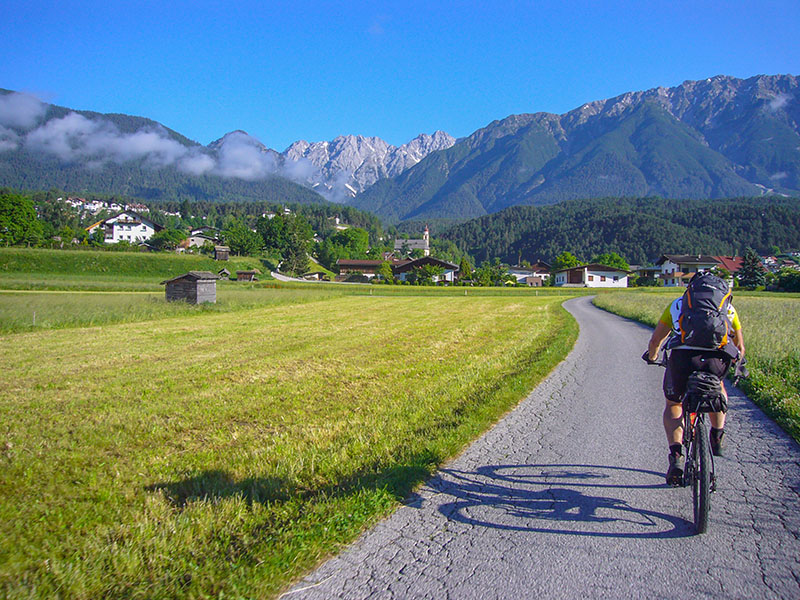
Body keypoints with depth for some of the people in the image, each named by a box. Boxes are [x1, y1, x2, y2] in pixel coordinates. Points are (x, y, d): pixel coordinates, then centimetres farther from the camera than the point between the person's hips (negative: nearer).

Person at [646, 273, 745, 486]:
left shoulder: (677, 304, 29)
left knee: (673, 406, 23)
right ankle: (717, 434, 28)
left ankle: (676, 455, 6)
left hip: (682, 356, -1)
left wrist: (652, 357, 52)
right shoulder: (727, 307, 31)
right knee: (718, 389, 38)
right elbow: (739, 347, 38)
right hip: (717, 358, 1)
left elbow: (655, 341, 31)